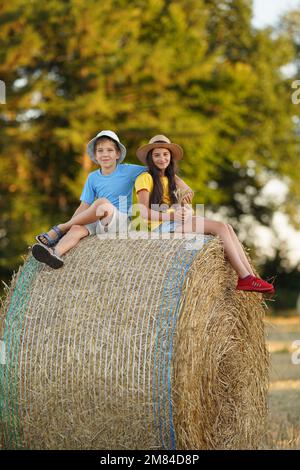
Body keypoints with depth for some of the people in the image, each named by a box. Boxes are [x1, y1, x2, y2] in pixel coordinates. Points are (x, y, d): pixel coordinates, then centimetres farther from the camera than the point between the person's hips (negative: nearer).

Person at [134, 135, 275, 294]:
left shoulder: (169, 179, 27)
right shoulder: (145, 178, 1)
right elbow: (144, 212, -12)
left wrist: (186, 211, -11)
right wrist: (172, 216, -26)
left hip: (174, 222, 8)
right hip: (160, 226, -8)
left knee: (227, 227, -12)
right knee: (220, 227, -21)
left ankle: (250, 276, -21)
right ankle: (245, 278, -23)